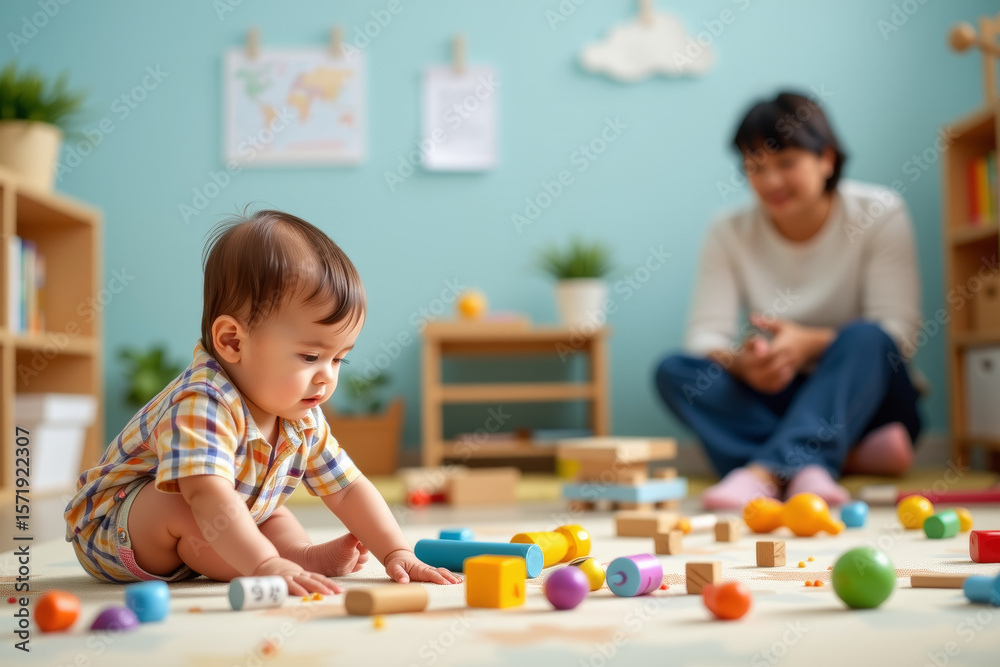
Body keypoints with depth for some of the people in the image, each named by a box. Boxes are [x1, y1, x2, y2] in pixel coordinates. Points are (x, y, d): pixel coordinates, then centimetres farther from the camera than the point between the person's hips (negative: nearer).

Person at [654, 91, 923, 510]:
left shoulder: (879, 214, -6)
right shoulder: (730, 235, 0)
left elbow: (898, 331, -14)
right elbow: (706, 334, -9)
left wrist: (810, 343, -32)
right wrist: (739, 362, -33)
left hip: (864, 399, -2)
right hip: (772, 403, 2)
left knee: (865, 338, -33)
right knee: (674, 371, -23)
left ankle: (766, 471, -50)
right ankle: (847, 456, -37)